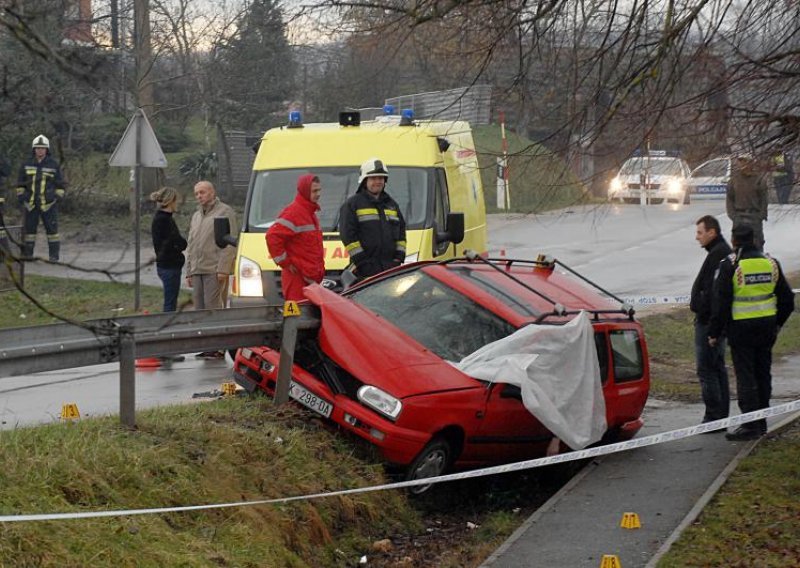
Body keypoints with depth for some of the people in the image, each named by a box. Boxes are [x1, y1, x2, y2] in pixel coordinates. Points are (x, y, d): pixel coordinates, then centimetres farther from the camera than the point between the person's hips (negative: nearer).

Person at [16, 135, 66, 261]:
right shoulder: (27, 165, 7)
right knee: (29, 229, 6)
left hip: (48, 204, -2)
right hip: (31, 203, 2)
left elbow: (61, 184, 6)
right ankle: (27, 254, 12)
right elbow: (20, 183, 16)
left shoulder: (54, 165, 1)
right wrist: (20, 196, 7)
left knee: (52, 229, -3)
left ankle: (54, 255, 1)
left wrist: (58, 197, -2)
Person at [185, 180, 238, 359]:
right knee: (200, 309, 7)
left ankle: (218, 347, -11)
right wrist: (189, 272, 21)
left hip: (214, 270, -8)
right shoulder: (196, 216, 24)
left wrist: (223, 268, -18)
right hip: (197, 271, 8)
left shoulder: (224, 212, -2)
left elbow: (229, 243, -10)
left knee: (214, 308, -12)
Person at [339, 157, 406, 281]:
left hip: (391, 266, 6)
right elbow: (347, 234, -6)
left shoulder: (392, 204, 21)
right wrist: (359, 259, -13)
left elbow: (401, 230, 21)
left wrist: (399, 256, 8)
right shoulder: (352, 204, 2)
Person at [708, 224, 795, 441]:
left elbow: (721, 302, -12)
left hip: (741, 327, -5)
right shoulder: (771, 262, 6)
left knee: (745, 377, -2)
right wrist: (777, 323, 26)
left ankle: (750, 426, -4)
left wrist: (714, 333, -5)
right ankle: (761, 422, 21)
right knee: (763, 374, 14)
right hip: (767, 327, 5)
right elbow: (786, 299, 14)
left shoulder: (730, 265, -11)